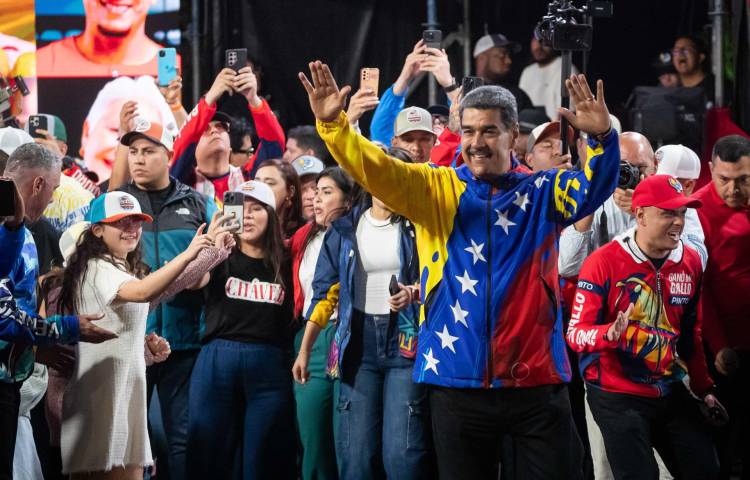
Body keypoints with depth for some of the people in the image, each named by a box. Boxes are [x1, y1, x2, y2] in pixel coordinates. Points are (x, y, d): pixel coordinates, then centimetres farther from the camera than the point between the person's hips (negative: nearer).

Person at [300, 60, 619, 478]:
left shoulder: (542, 193, 4)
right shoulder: (435, 189, 5)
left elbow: (595, 187, -13)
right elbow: (376, 169, -8)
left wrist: (602, 137, -34)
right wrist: (333, 124, -26)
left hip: (536, 381, 0)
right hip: (459, 381, 1)